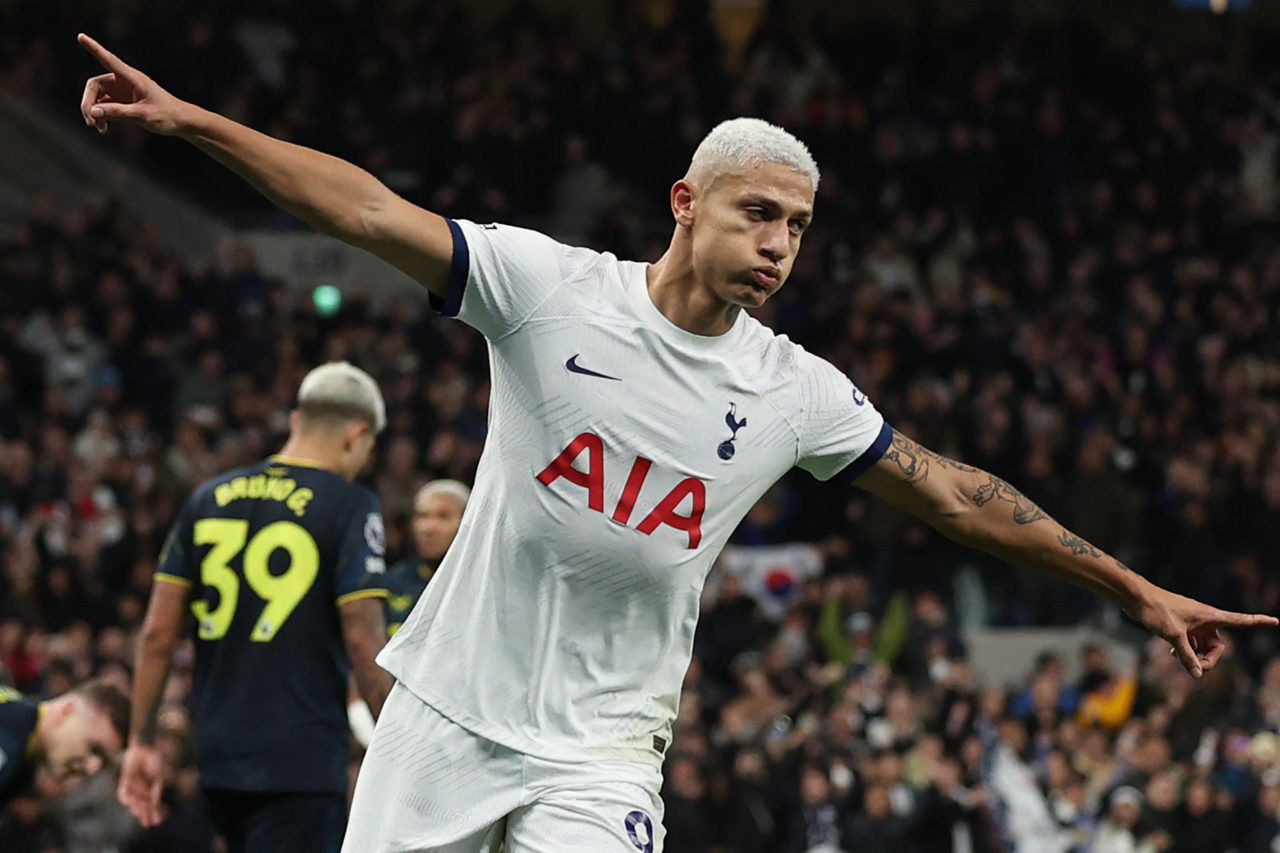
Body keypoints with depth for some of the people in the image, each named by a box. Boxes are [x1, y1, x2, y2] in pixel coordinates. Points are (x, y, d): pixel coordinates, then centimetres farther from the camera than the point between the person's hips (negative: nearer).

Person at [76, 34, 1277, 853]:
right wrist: (188, 121, -21)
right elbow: (370, 213, -13)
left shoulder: (795, 394, 0)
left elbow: (954, 494, 8)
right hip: (451, 707, -1)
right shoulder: (550, 288, -8)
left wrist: (1134, 592, 12)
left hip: (596, 752, 1)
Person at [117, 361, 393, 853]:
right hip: (302, 761, -6)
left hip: (218, 756, 6)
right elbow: (364, 642, -13)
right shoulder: (349, 507, -6)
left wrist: (142, 740, 14)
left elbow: (158, 632, 9)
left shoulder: (210, 498, 11)